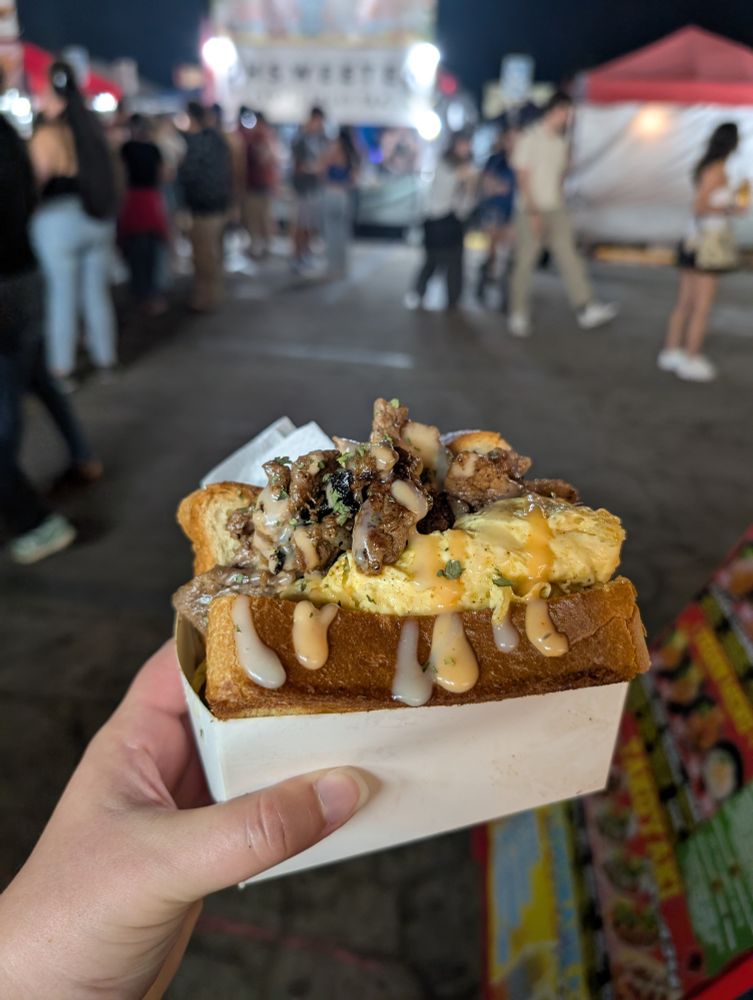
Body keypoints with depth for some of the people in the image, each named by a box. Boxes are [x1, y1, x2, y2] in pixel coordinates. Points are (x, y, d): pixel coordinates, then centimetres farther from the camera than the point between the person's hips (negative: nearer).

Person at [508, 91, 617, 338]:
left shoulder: (561, 140, 13)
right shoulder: (529, 138, -7)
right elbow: (522, 176, -12)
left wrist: (558, 203, 15)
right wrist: (533, 211, -19)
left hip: (556, 210, 6)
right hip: (531, 211, -6)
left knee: (569, 257, -4)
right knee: (525, 262, 1)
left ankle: (586, 310, -10)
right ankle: (518, 315, 11)